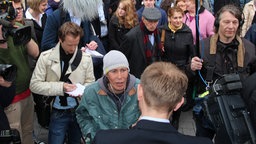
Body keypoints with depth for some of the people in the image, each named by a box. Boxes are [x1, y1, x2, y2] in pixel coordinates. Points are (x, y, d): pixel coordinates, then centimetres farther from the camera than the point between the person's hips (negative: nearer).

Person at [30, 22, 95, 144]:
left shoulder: (86, 58, -4)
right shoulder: (46, 57, -8)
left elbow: (90, 82, 5)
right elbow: (34, 84, -9)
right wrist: (60, 87, -20)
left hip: (79, 110, 2)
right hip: (57, 112, -2)